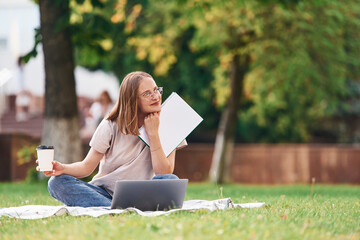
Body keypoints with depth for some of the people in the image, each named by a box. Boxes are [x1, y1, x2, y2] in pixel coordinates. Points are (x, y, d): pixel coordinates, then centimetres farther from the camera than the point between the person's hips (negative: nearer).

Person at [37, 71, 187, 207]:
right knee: (57, 182, -25)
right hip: (105, 193, 1)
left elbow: (164, 172, -8)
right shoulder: (111, 125, 2)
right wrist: (63, 168, -21)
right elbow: (87, 166, -1)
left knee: (171, 181, -31)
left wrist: (153, 134, -12)